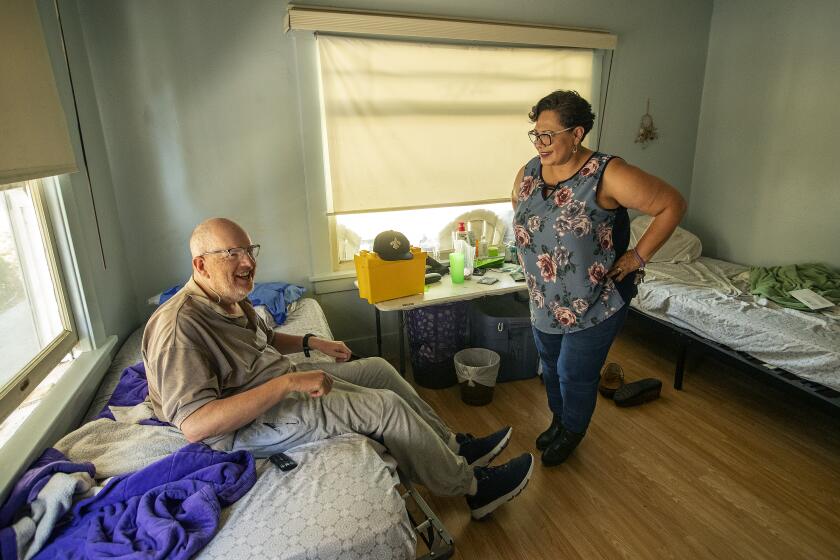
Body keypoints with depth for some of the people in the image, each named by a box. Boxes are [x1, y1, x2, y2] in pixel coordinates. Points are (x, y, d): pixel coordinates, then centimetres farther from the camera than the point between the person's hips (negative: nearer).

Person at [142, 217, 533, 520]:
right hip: (247, 425, -10)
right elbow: (195, 425, -31)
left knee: (379, 369, 7)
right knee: (385, 405, -18)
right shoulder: (179, 326, -24)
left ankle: (455, 446, 17)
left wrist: (312, 342, 7)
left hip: (278, 383, 10)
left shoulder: (230, 299, 5)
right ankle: (472, 488, 1)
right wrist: (287, 383, -34)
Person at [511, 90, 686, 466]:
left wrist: (639, 256, -15)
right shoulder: (528, 173, -3)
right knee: (551, 366, 22)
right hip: (544, 302, 6)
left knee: (576, 375, 10)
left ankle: (572, 432, 39)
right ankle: (558, 420, 49)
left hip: (594, 304, -6)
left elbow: (672, 205, -16)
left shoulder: (607, 175, -22)